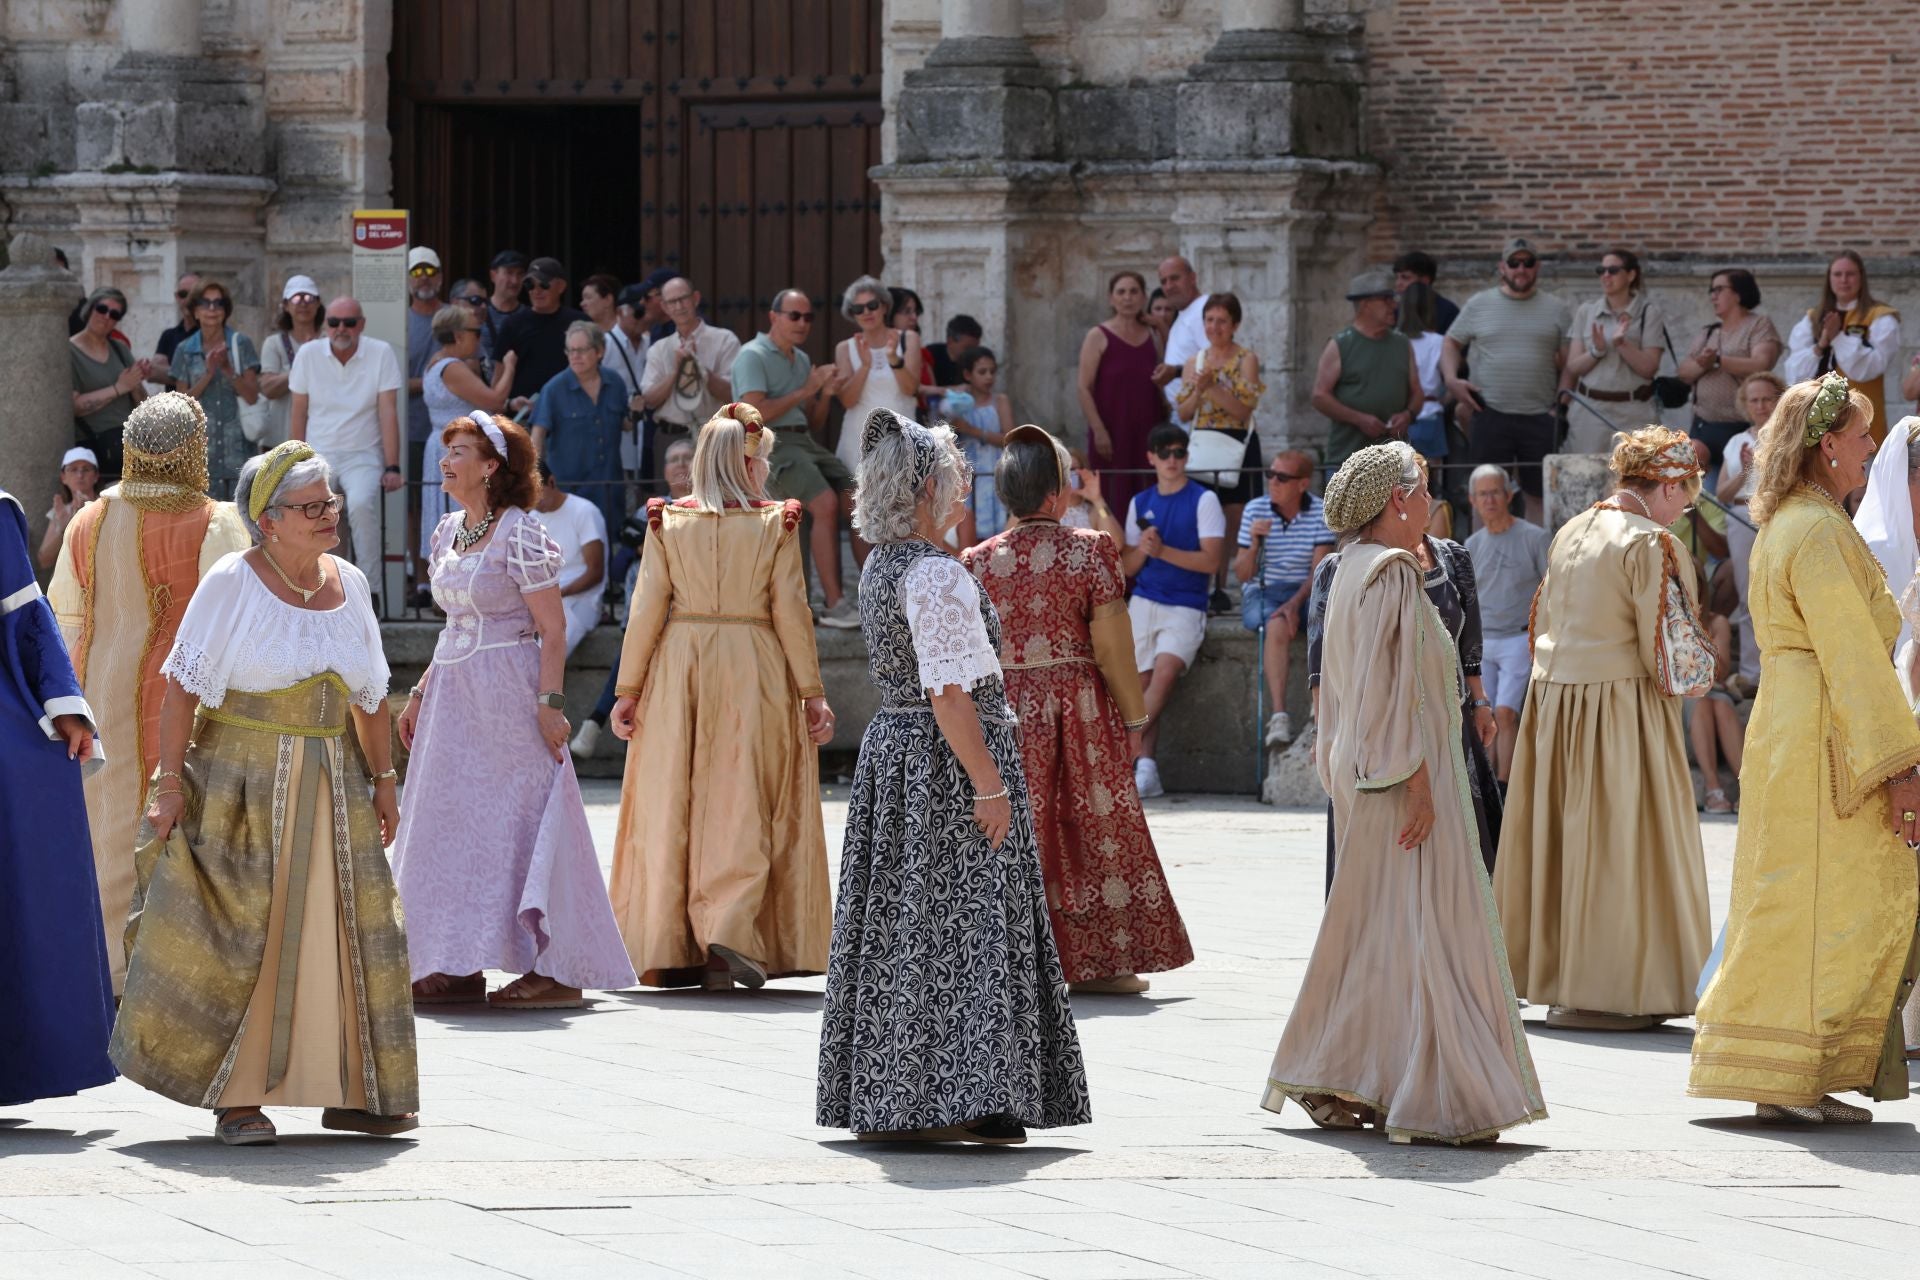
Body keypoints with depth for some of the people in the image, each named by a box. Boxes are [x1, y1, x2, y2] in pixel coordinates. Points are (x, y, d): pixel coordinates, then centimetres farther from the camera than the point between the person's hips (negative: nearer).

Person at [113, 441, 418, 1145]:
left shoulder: (348, 583, 7)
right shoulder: (232, 583, -9)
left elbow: (370, 696, 14)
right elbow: (183, 687, -10)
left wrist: (383, 780, 12)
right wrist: (170, 782, -15)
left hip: (331, 785, 5)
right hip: (242, 784, -5)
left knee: (344, 931, 5)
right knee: (242, 938, -4)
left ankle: (352, 1092, 13)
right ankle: (237, 1099, 2)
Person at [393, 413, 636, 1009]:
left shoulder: (519, 534, -11)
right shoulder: (448, 532, 12)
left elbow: (553, 630, -13)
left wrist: (549, 703, -19)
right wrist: (420, 693, 17)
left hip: (510, 692, -8)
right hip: (452, 692, 8)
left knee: (517, 822, -6)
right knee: (450, 823, 7)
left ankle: (554, 969, -1)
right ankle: (457, 969, 11)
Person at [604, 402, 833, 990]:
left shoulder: (667, 523, 0)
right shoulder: (776, 524, -4)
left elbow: (647, 610, 0)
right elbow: (791, 613, -4)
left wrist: (629, 690, 5)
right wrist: (811, 692, 2)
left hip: (678, 675, 2)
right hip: (755, 676, -2)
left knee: (671, 809, 7)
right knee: (744, 809, 2)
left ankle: (669, 953, 8)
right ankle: (729, 935, -13)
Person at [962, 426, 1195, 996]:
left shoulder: (977, 562, 2)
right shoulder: (1089, 551, -7)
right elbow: (1111, 645, -9)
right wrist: (1134, 717, 0)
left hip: (1001, 708, 3)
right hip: (1078, 706, -3)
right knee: (1092, 823, 5)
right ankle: (1099, 962, 7)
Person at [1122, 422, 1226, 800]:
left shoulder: (1203, 500, 1)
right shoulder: (1140, 503, 15)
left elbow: (1210, 560, -8)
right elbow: (1128, 568, 15)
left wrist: (1163, 551, -18)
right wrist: (1141, 549, -7)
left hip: (1186, 608, -4)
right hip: (1144, 602, 4)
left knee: (1164, 673, -25)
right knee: (1143, 683, -7)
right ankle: (1145, 769, -9)